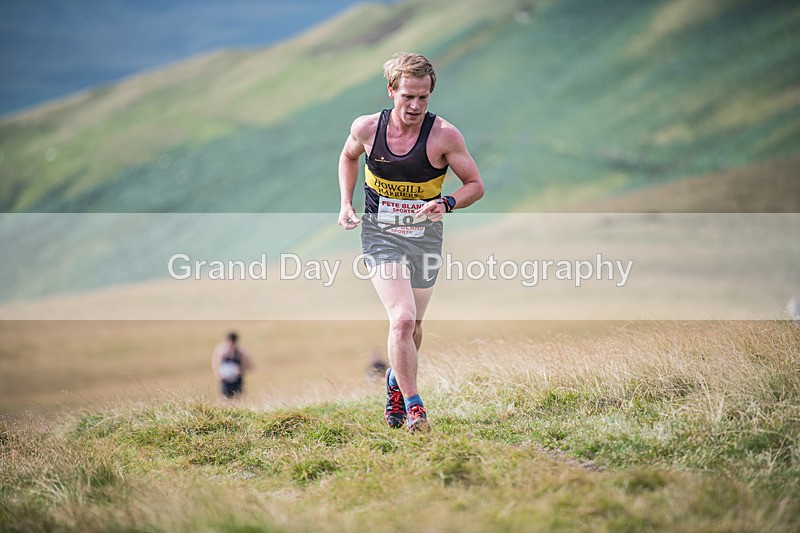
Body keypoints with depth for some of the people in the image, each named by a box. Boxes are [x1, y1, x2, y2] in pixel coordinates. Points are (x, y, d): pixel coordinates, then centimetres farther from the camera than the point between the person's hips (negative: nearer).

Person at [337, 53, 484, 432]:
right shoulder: (366, 128, -8)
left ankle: (396, 381, 46)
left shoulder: (444, 135, -14)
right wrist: (346, 204, 4)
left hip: (425, 238, 1)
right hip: (380, 235, -1)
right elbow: (348, 157, 15)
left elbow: (475, 185, -5)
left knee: (412, 327, 15)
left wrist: (446, 204, -24)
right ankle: (413, 406, -11)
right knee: (402, 319, -21)